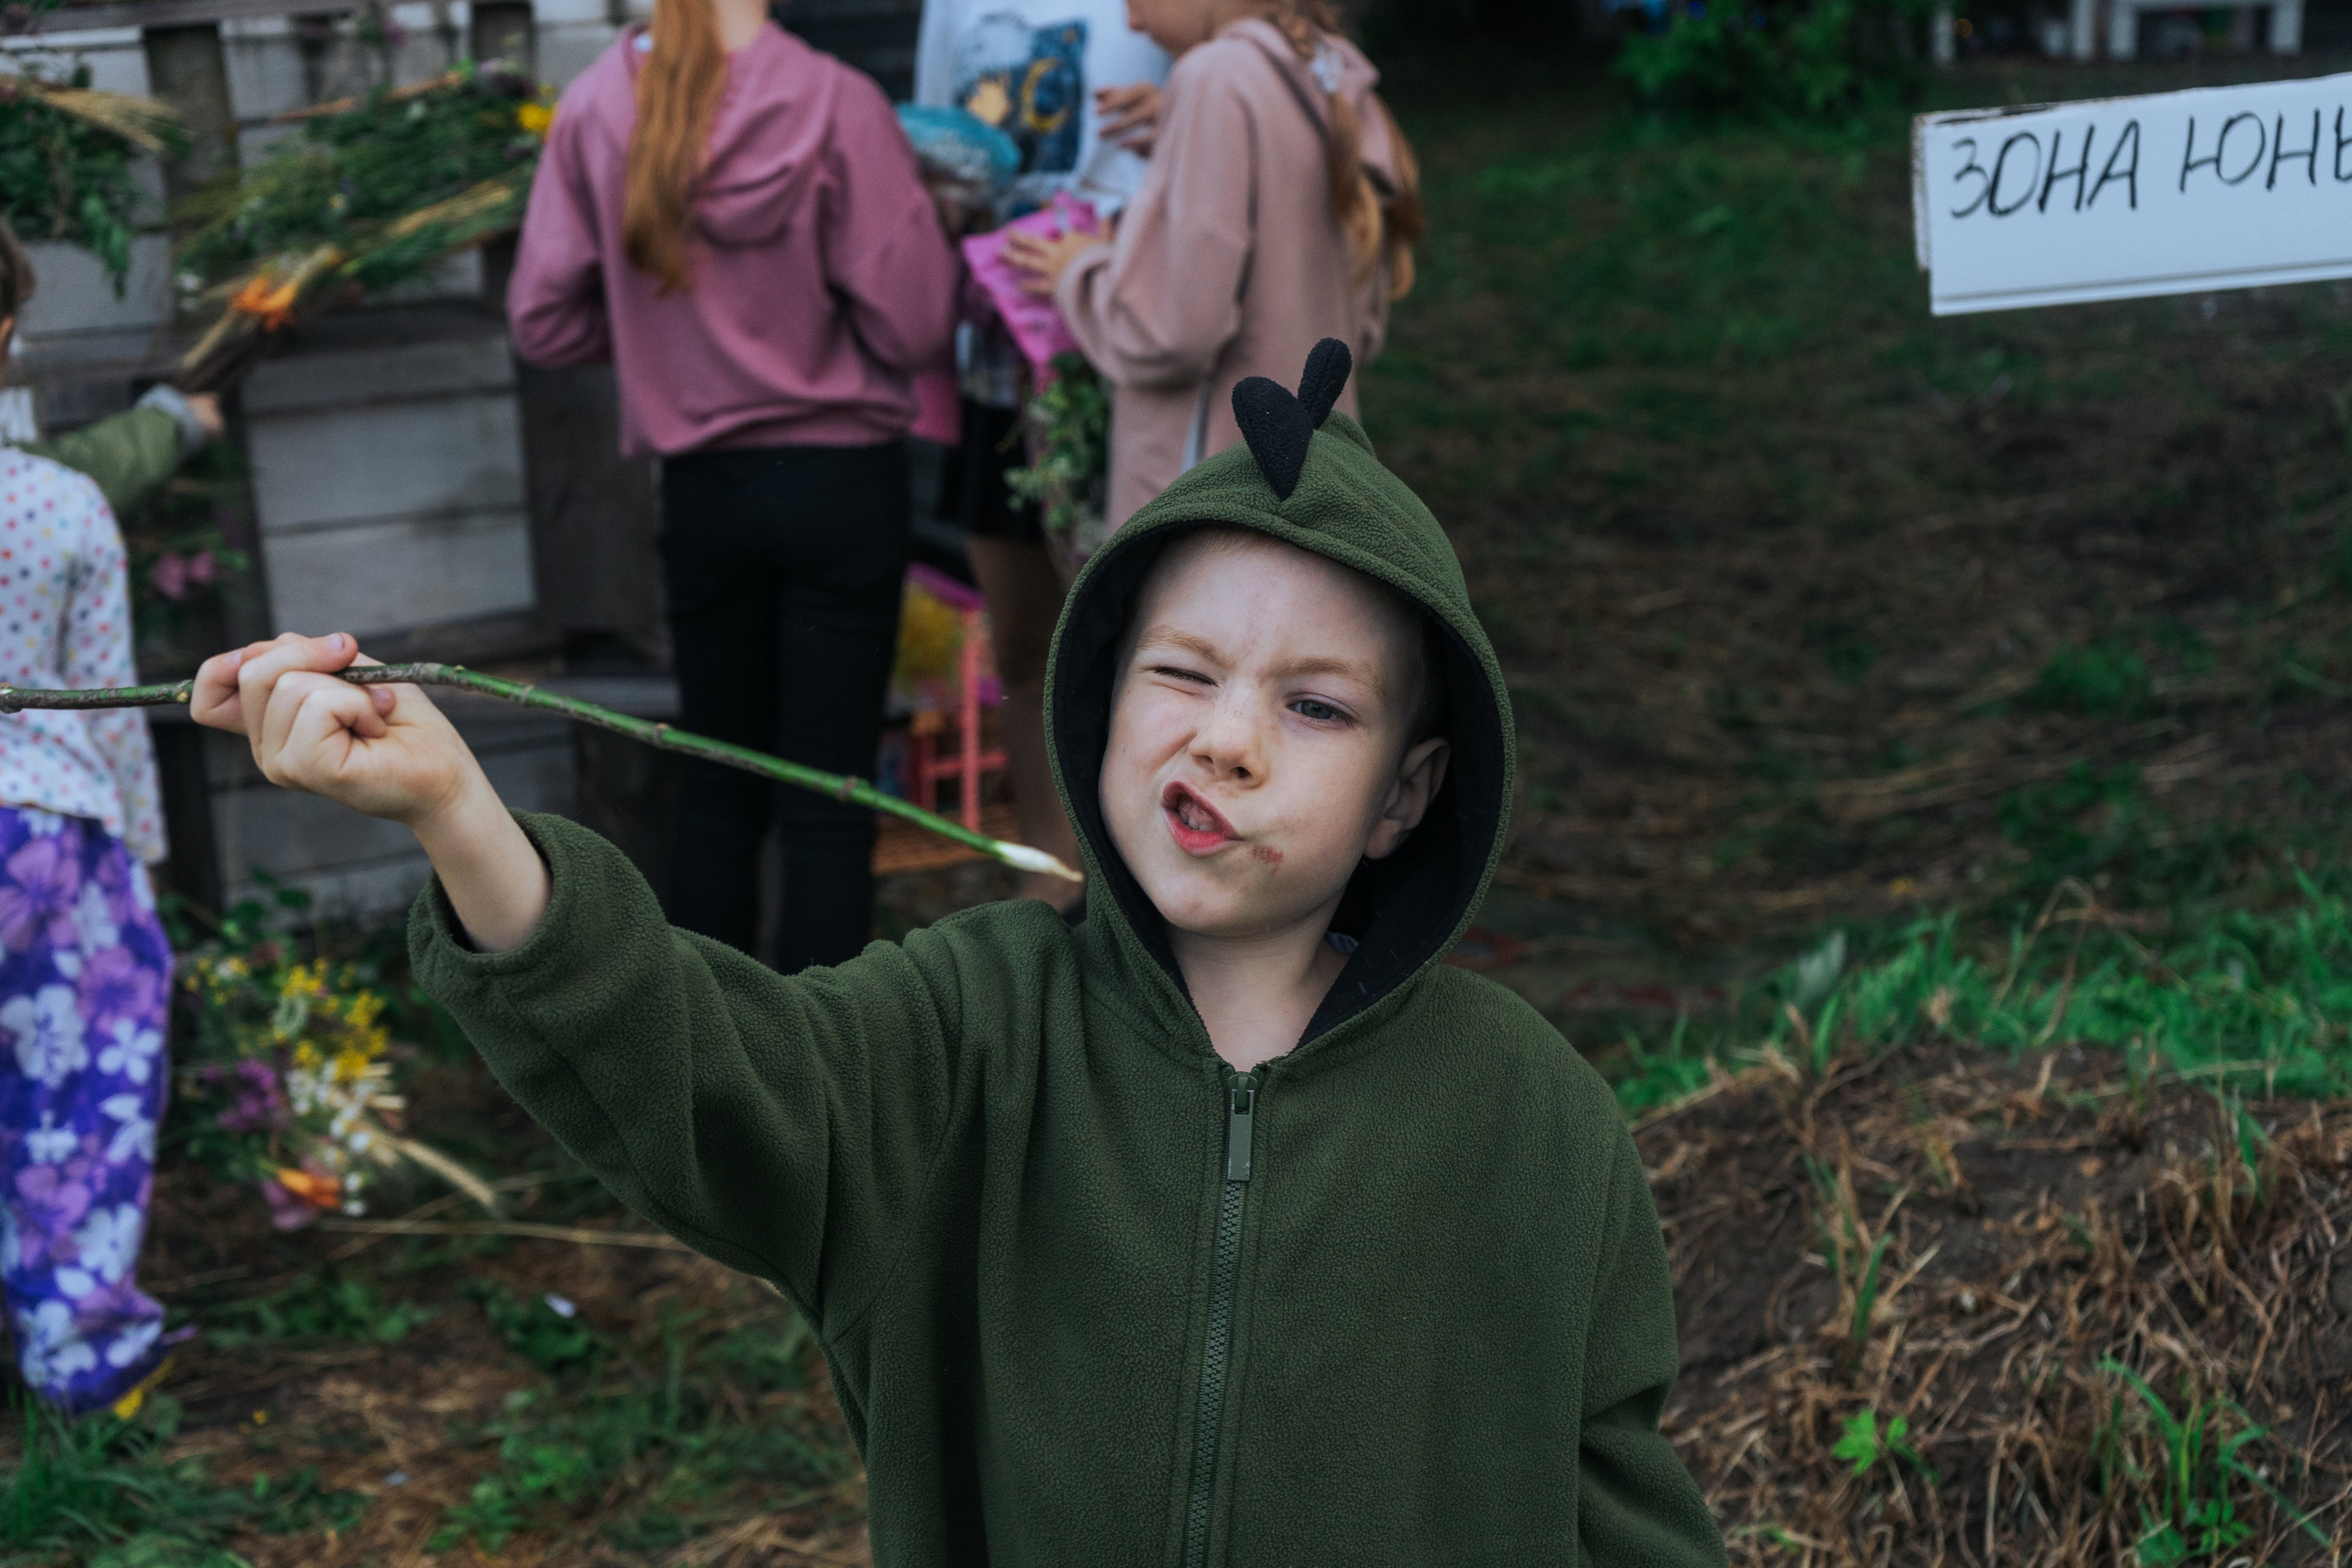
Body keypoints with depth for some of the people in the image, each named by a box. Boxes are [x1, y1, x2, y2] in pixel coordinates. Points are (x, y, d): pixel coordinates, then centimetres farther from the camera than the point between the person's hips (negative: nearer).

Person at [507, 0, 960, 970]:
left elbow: (544, 323, -2)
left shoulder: (594, 109, -5)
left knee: (719, 790, 16)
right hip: (842, 481, -3)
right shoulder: (835, 102, -14)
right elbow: (911, 324, -14)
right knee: (830, 804, 3)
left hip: (702, 487, 3)